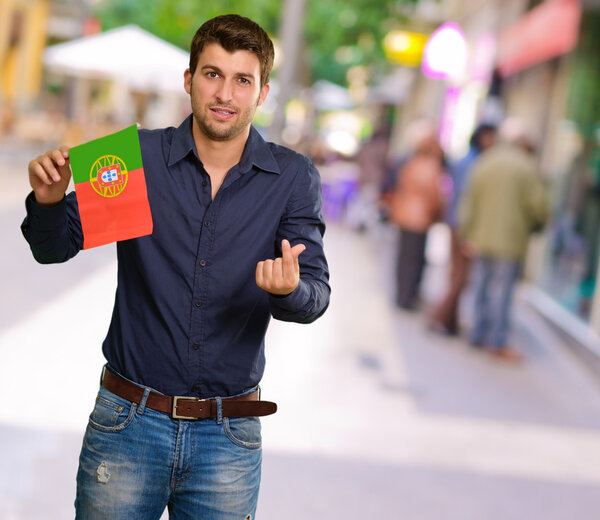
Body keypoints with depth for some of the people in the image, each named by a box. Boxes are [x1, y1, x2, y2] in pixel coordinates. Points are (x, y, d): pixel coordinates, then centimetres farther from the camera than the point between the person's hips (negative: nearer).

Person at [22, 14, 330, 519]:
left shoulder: (294, 179, -3)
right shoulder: (137, 156, -3)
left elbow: (316, 296, -7)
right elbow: (55, 249, 3)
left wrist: (289, 290, -31)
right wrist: (49, 201, -20)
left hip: (229, 438, 0)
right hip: (128, 421, 0)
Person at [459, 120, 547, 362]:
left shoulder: (483, 164, 7)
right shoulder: (525, 167, -9)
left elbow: (469, 202, 3)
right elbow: (539, 206, -10)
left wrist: (468, 234, 4)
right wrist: (534, 225, 10)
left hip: (482, 239, 5)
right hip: (510, 240, -5)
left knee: (482, 286, 13)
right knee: (502, 290, -2)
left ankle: (478, 334, 21)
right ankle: (498, 342, 2)